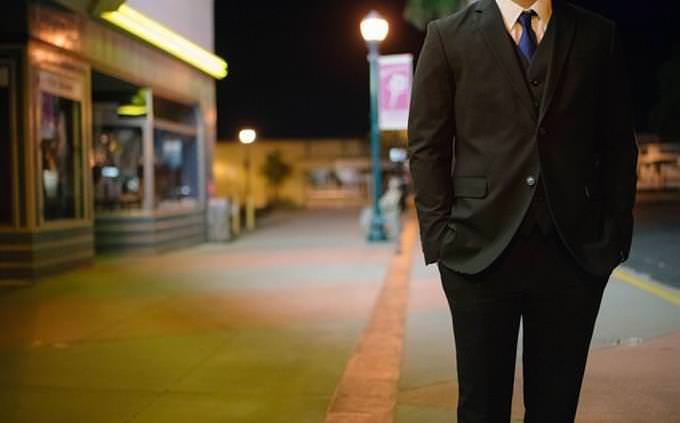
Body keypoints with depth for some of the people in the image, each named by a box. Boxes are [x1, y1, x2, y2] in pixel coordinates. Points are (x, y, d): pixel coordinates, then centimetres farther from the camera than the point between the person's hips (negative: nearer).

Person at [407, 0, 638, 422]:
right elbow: (427, 147, 2)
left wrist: (616, 235, 3)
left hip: (575, 252, 2)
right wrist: (440, 239, -4)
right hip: (481, 249, -1)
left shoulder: (598, 35, 9)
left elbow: (618, 145, 10)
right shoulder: (449, 35, 4)